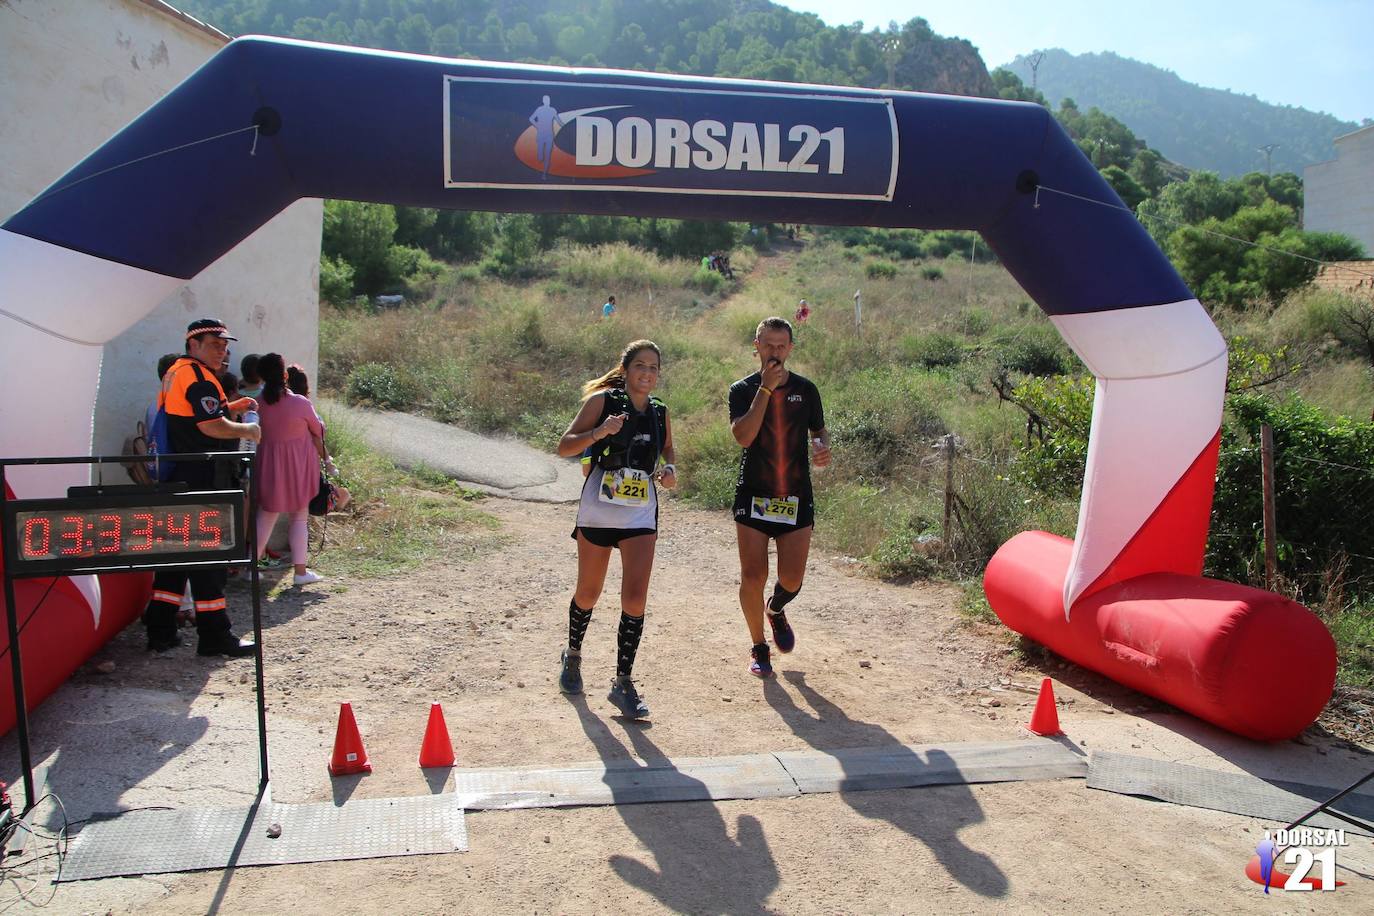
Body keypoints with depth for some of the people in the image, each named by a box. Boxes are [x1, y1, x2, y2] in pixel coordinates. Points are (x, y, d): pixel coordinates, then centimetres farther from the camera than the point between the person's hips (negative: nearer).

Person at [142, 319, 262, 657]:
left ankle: (160, 629, 19)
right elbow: (212, 427, -23)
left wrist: (230, 407, 19)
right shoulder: (199, 377, -14)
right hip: (200, 479, -10)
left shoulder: (176, 371, 18)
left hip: (176, 476, 10)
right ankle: (214, 635, 0)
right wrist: (248, 429, -8)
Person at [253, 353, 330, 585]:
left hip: (269, 463, 3)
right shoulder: (301, 403, -16)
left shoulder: (260, 402, -7)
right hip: (298, 464, -3)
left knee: (266, 516, 14)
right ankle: (300, 570, 10)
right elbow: (318, 431, -2)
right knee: (300, 517, 8)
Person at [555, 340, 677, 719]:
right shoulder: (603, 400, -4)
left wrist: (670, 471, 5)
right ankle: (573, 656, 38)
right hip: (599, 509, -2)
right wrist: (599, 432, -24)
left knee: (635, 599, -8)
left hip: (642, 514, 3)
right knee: (588, 593, 11)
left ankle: (623, 683, 2)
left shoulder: (660, 412, 8)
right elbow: (564, 447, -8)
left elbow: (667, 452, 26)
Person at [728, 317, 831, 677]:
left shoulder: (806, 389, 5)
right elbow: (743, 435, -18)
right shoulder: (743, 390, -2)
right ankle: (759, 647, 17)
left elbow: (820, 430, 16)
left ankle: (776, 610, 35)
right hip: (753, 495, -1)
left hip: (796, 497, 2)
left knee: (792, 579, -1)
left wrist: (824, 448, -8)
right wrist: (766, 388, -19)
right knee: (753, 575, -3)